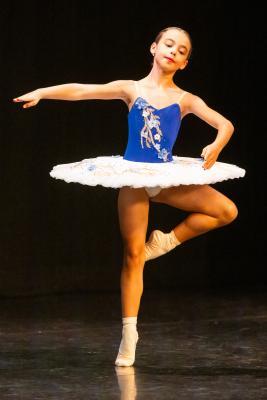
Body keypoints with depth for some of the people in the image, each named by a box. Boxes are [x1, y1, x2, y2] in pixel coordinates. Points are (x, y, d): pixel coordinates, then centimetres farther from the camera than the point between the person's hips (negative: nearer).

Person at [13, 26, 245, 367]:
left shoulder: (185, 99, 4)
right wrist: (42, 92, -18)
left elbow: (225, 125, -1)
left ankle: (168, 240, 6)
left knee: (227, 210, -12)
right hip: (133, 175, -2)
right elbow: (80, 91, -4)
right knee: (133, 255, -4)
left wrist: (216, 146, -24)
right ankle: (129, 334, 3)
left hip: (168, 176, 2)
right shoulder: (131, 89, 1)